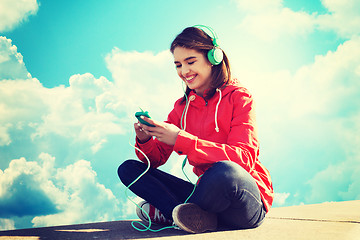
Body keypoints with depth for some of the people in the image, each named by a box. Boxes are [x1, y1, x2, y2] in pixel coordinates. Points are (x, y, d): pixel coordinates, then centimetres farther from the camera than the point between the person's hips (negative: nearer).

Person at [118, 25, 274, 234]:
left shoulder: (238, 96, -4)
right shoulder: (182, 107, 12)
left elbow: (244, 158, -18)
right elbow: (157, 158, 9)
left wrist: (181, 140, -24)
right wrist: (144, 140, -15)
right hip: (209, 193, 6)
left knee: (223, 171, -40)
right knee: (129, 169, -3)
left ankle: (166, 213, -14)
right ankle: (196, 216, -22)